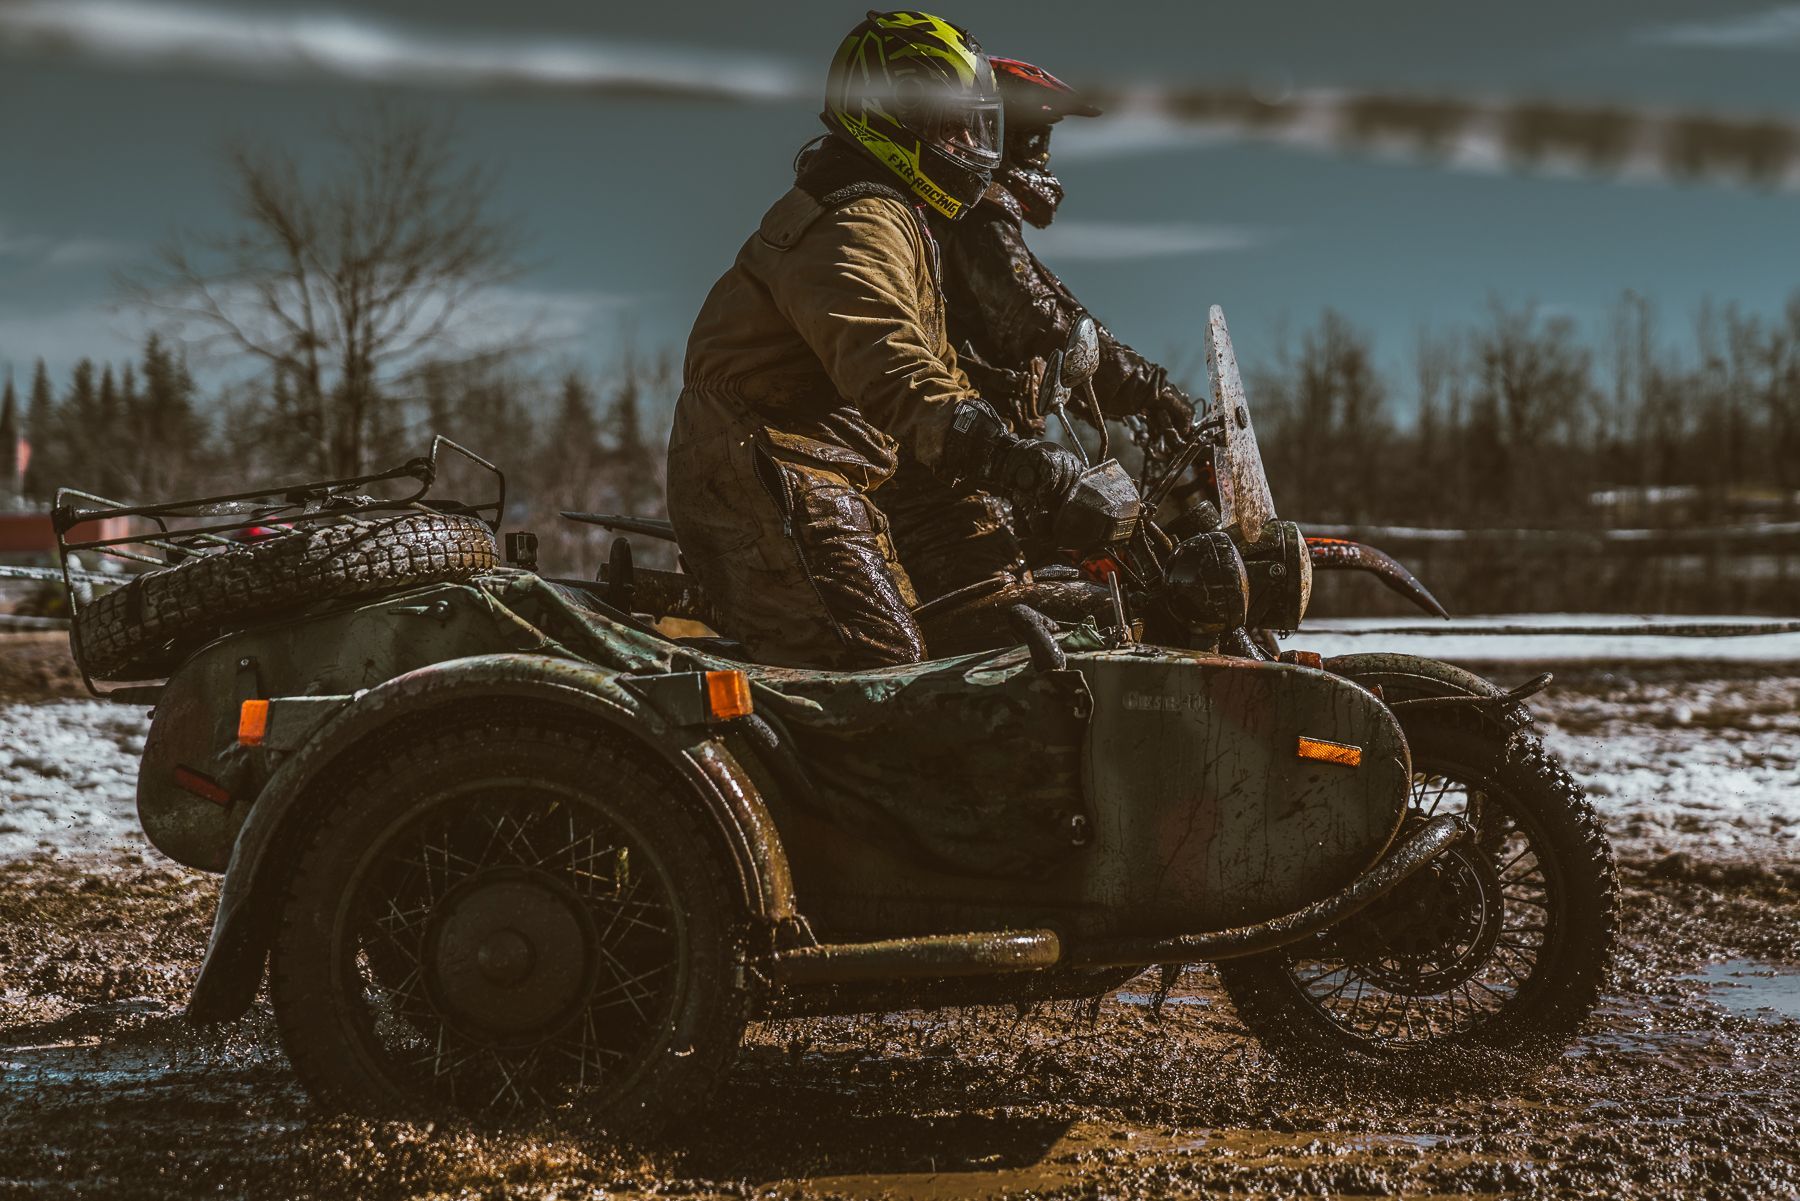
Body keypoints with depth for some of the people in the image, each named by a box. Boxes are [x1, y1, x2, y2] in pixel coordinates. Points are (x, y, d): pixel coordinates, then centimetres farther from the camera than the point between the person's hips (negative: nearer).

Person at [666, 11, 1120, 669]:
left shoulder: (893, 218, 22)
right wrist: (987, 446, -49)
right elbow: (881, 356, -35)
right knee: (883, 665, -23)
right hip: (772, 476, -11)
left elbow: (933, 362, 31)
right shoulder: (858, 221, -15)